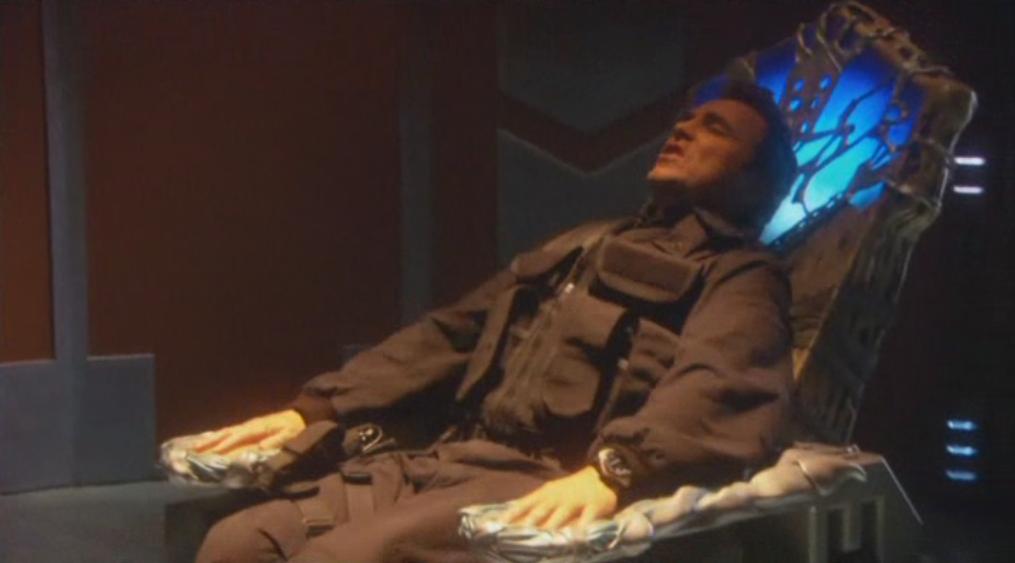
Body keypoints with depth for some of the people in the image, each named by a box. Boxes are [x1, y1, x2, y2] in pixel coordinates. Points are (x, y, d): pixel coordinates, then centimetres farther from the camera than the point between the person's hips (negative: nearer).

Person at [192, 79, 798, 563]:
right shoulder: (582, 246, 28)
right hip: (444, 459, 7)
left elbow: (717, 391, -17)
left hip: (542, 486, -7)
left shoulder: (739, 275, 5)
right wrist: (313, 409, 16)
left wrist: (610, 472, -36)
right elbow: (448, 336, 26)